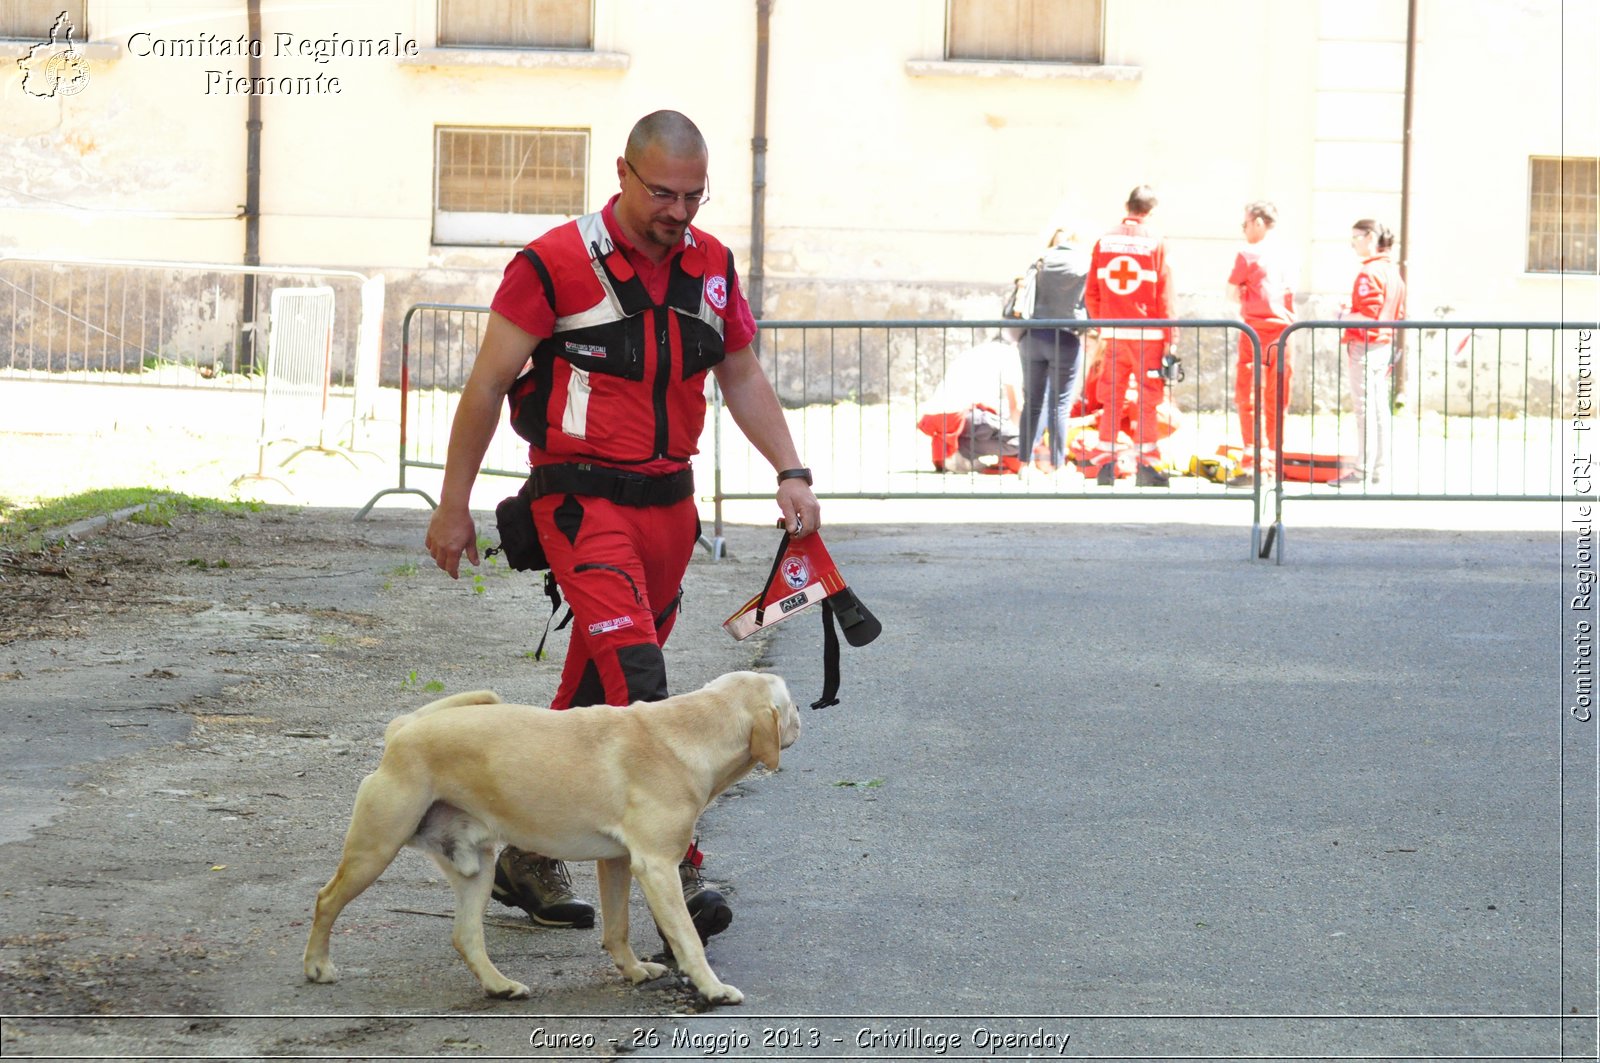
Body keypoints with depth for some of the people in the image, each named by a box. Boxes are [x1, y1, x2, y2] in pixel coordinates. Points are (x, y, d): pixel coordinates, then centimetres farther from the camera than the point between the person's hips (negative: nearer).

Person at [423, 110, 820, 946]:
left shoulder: (710, 265, 7)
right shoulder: (555, 264, -10)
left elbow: (743, 379, 18)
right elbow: (487, 385, -5)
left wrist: (791, 473, 6)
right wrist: (453, 507, -3)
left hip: (668, 501, 6)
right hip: (583, 500, -6)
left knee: (593, 696, 12)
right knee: (636, 686, -18)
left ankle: (526, 856, 24)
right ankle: (675, 872, -22)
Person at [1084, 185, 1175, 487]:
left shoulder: (1104, 242, 5)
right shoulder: (1155, 242, -5)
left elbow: (1091, 293, 7)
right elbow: (1163, 294, -6)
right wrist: (1167, 337, -1)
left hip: (1112, 334, 3)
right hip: (1147, 334, -3)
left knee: (1111, 400, 9)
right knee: (1147, 399, 3)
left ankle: (1105, 465, 7)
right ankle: (1145, 466, 1)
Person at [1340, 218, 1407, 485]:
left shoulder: (1369, 273, -16)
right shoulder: (1393, 271, 13)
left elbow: (1368, 316, -21)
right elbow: (1398, 315, 17)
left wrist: (1345, 316, -6)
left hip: (1364, 347, -9)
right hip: (1385, 345, 9)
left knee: (1364, 409, -7)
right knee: (1379, 408, 11)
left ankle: (1363, 470, -6)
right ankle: (1378, 469, 14)